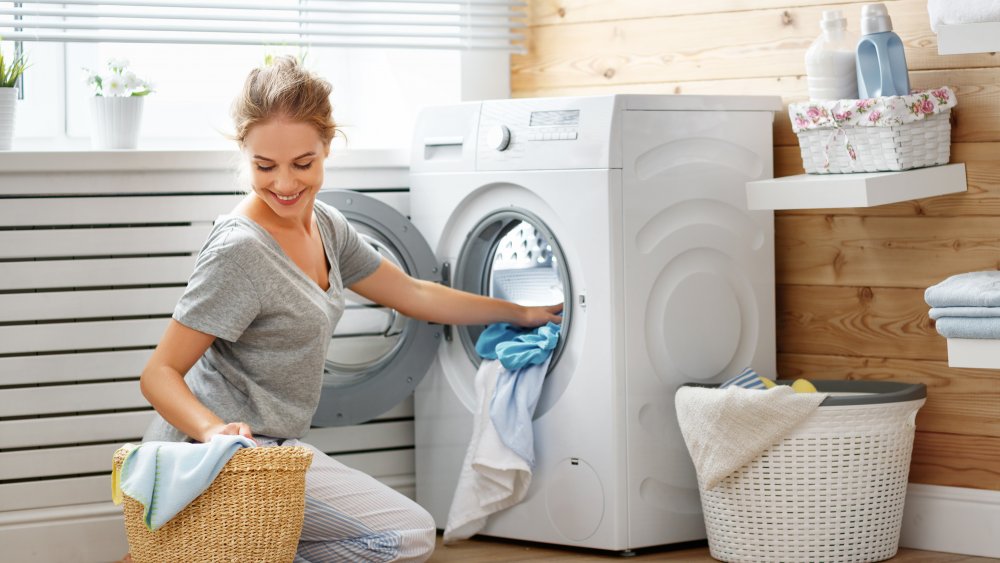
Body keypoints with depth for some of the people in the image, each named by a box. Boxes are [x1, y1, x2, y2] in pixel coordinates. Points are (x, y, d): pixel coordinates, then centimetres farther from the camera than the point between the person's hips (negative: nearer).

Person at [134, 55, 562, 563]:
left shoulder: (325, 226, 7)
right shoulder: (240, 250, -20)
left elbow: (412, 295, 21)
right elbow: (160, 374, -19)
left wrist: (518, 314, 28)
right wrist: (214, 429, -38)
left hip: (271, 445, 9)